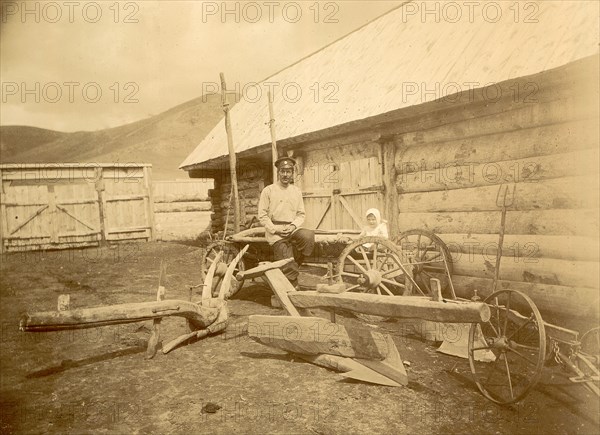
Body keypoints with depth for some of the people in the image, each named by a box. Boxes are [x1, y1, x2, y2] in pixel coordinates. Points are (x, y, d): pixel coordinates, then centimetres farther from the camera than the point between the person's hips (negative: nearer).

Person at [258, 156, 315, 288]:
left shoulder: (297, 191, 16)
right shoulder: (268, 190, 3)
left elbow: (301, 214, 15)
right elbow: (262, 216, 1)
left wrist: (293, 225, -6)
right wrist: (275, 229, -12)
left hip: (292, 229, 4)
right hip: (275, 231, -3)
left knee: (308, 236, -30)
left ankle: (294, 264, -13)